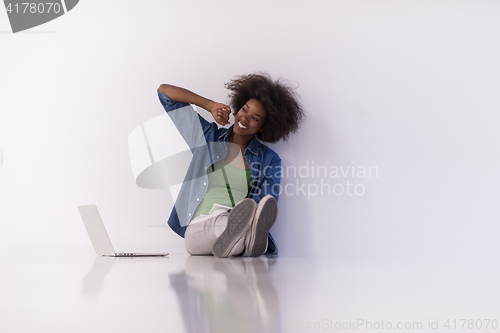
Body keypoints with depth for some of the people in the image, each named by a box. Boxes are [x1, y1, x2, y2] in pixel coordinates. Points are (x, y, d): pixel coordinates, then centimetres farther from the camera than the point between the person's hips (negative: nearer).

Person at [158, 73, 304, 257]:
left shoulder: (269, 160, 14)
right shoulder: (208, 136, 17)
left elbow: (265, 205, 2)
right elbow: (165, 91, 20)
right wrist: (211, 105, 16)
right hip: (201, 225, -1)